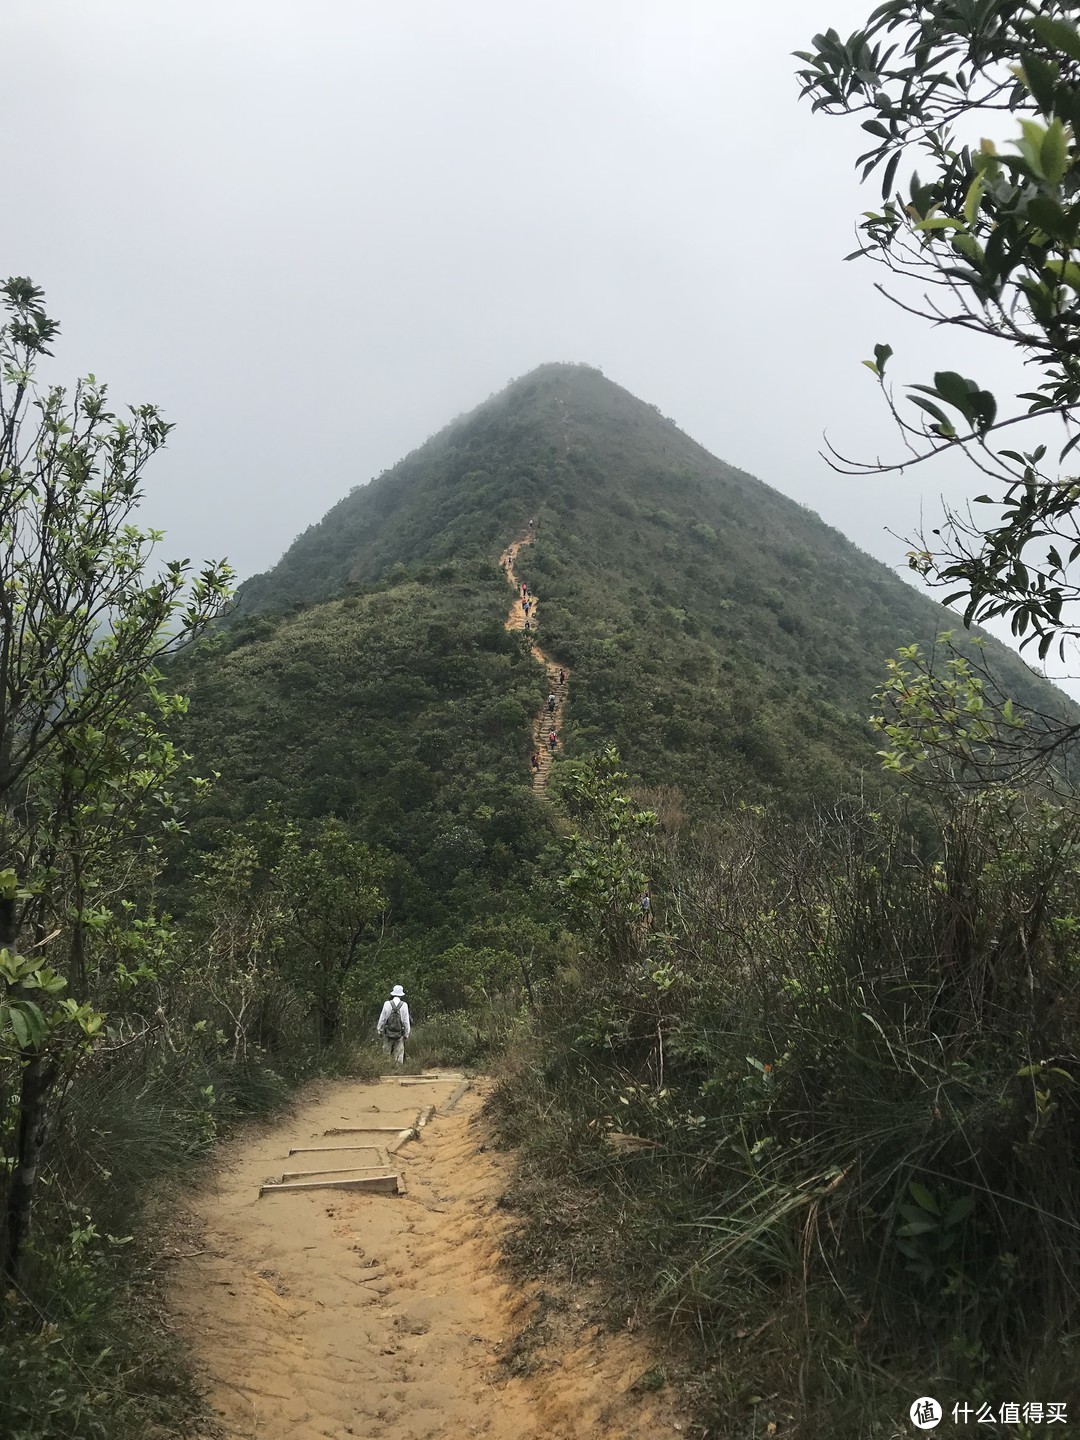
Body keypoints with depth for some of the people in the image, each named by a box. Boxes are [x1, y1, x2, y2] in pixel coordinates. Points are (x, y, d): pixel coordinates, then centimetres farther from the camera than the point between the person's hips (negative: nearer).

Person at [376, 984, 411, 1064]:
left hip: (388, 1033, 0)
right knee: (399, 1055, 7)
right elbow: (406, 1021, -3)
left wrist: (379, 1030, 13)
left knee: (387, 1053, 9)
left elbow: (382, 1019, 1)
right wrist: (406, 1034, 6)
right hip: (399, 1034, 0)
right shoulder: (404, 1005, -6)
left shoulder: (387, 1004, -6)